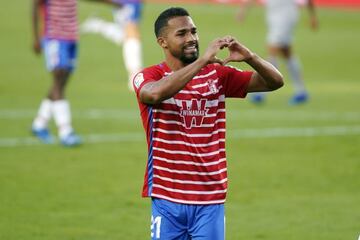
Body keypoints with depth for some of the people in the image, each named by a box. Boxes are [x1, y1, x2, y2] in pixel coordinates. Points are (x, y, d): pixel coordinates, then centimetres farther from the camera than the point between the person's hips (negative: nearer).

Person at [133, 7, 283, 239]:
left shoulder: (217, 75, 7)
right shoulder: (149, 77, -3)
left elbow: (275, 81, 3)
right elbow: (156, 93, -29)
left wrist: (249, 57, -18)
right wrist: (203, 60, -29)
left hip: (211, 200, 2)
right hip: (167, 199, -2)